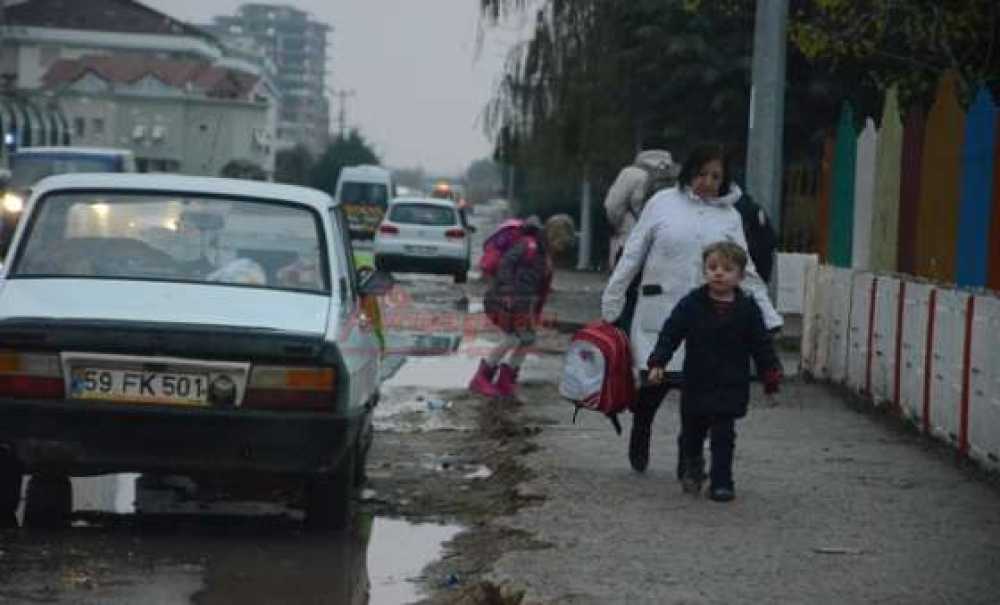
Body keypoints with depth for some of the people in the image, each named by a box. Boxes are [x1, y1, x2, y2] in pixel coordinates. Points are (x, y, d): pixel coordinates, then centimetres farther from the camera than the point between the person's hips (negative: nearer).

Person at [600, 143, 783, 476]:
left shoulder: (730, 216, 9)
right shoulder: (663, 203, 4)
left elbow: (746, 273, 11)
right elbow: (631, 257, 7)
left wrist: (768, 317, 4)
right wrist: (610, 307, 5)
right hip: (659, 314, -2)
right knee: (655, 382, -2)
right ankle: (639, 436, 28)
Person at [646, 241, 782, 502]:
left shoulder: (747, 309, -3)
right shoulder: (691, 304, -4)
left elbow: (761, 344, 2)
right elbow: (670, 334, -3)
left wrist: (771, 373, -3)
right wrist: (657, 362, -13)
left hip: (730, 386, -1)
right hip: (696, 384, 2)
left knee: (723, 434, -4)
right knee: (691, 431, 15)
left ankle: (721, 482, 5)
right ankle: (692, 465, 42)